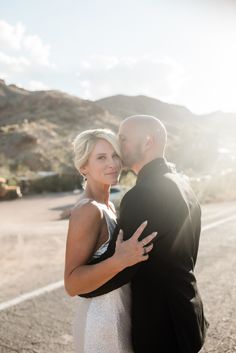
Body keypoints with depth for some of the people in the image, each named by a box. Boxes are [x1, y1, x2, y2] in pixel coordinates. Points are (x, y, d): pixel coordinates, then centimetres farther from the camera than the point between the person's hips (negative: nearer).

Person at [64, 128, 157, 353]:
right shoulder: (88, 210, -22)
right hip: (102, 323, -8)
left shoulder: (106, 206, 4)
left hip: (119, 317, 9)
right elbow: (72, 284, -27)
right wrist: (120, 261, -39)